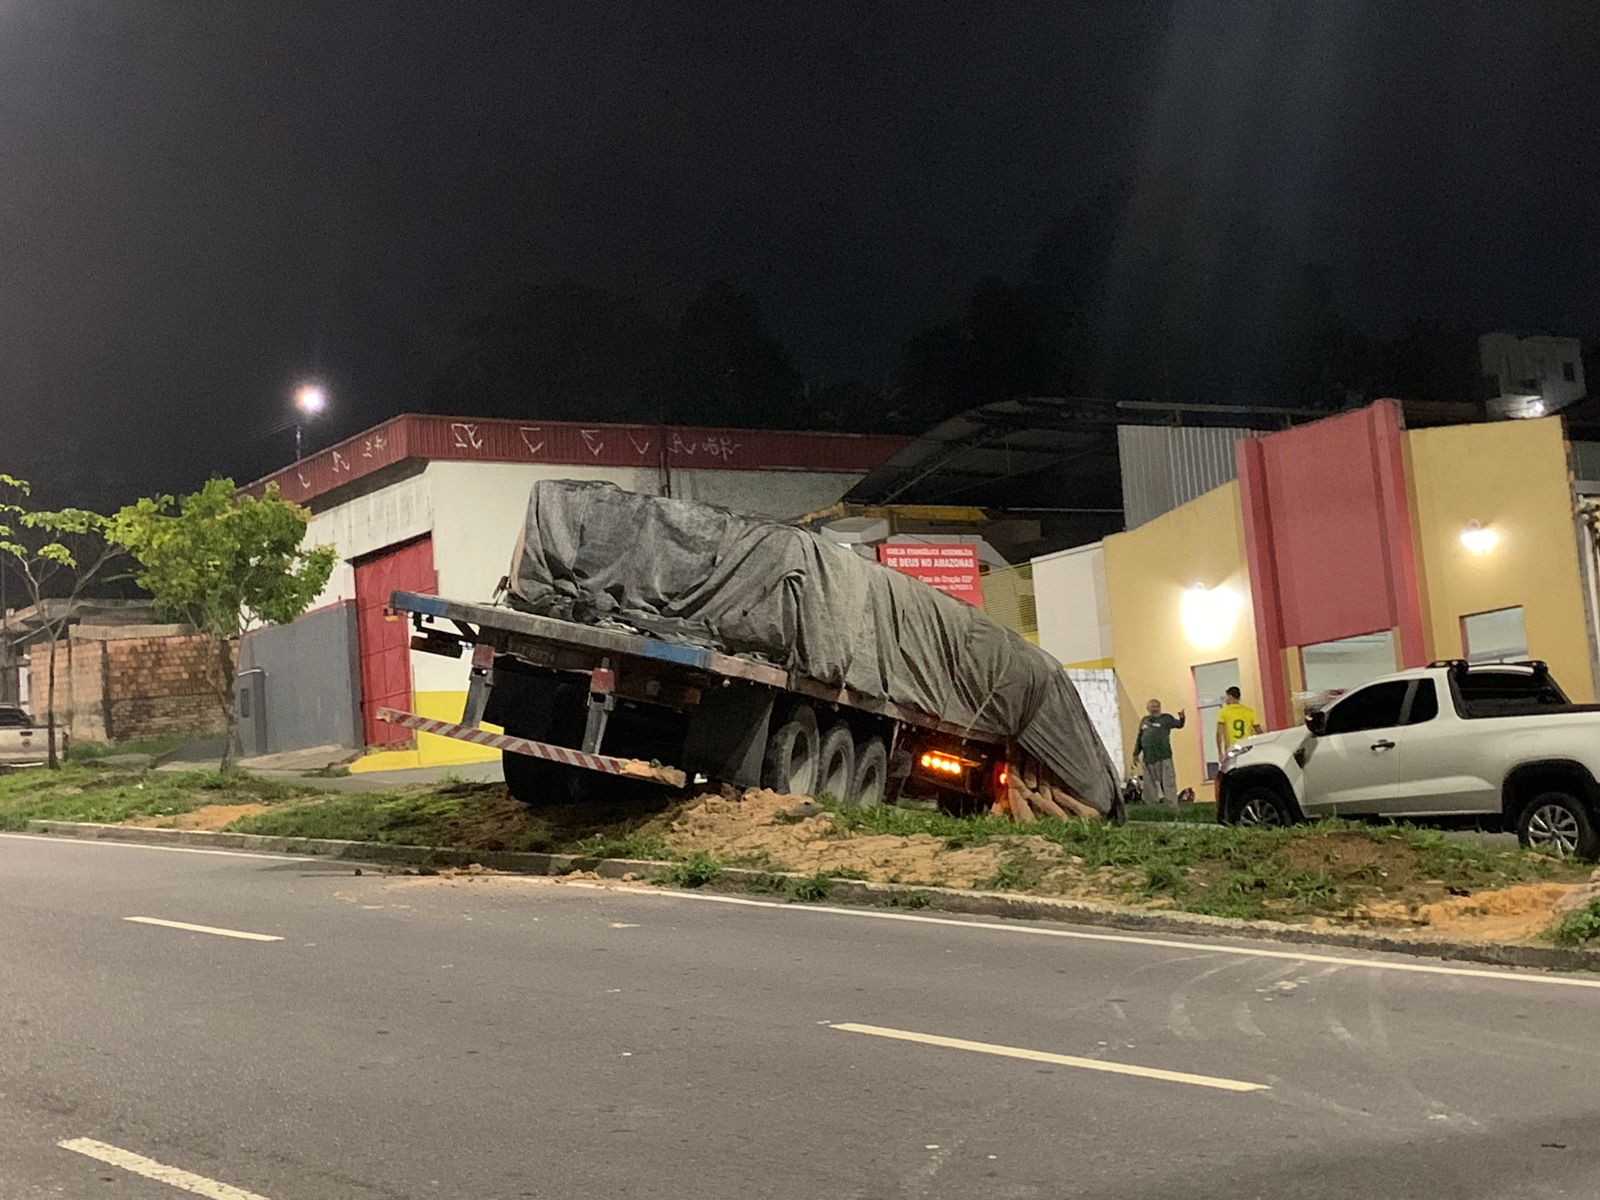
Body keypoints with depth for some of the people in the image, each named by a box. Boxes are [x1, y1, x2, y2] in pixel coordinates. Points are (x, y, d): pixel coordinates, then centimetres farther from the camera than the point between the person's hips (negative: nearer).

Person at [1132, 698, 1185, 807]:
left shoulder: (1166, 718, 8)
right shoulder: (1144, 721, 18)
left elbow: (1179, 725, 0)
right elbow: (1139, 739, 21)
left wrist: (1181, 717, -21)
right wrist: (1136, 754, 18)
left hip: (1164, 757, -4)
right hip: (1148, 757, 4)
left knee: (1168, 781, -8)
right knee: (1151, 783, 8)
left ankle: (1172, 806, -7)